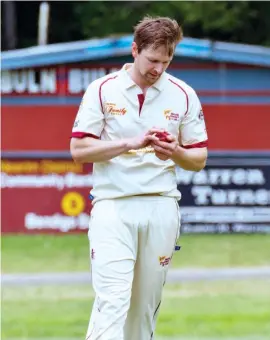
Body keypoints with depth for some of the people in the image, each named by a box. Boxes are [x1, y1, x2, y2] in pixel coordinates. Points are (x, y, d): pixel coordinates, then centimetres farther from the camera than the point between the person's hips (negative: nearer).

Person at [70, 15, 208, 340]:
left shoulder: (183, 95, 7)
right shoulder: (102, 90, 1)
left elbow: (199, 159, 11)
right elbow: (79, 149, -3)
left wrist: (175, 152, -12)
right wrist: (130, 143, -15)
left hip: (161, 207, 3)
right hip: (113, 206, -3)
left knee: (146, 306, 6)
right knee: (112, 301, -16)